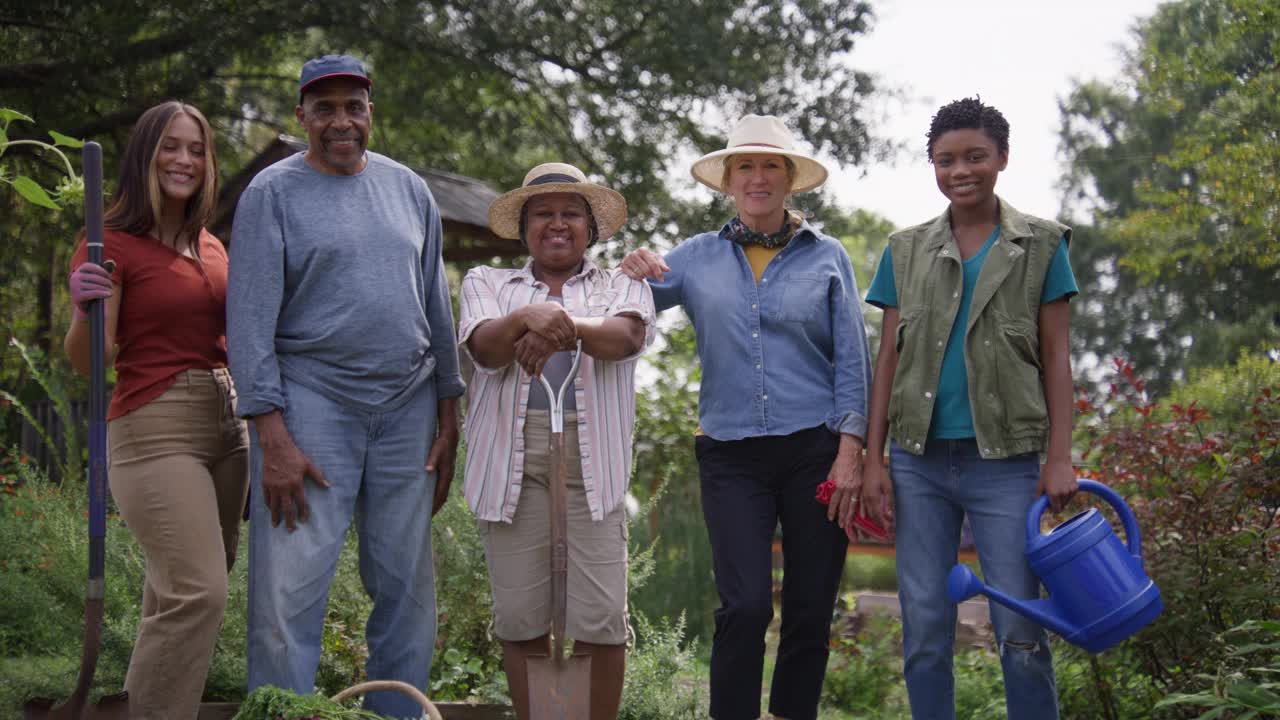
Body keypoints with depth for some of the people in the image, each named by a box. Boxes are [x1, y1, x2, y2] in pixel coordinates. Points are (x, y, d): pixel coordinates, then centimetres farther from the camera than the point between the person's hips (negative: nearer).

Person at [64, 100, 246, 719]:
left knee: (180, 588, 8)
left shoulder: (211, 247, 16)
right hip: (156, 429, -7)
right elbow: (87, 361, -11)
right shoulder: (114, 244, -5)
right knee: (198, 591, -18)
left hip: (226, 423, 7)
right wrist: (86, 308, -29)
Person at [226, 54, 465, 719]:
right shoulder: (273, 192, -1)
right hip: (312, 403, -4)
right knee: (290, 588, -6)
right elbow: (250, 316, -6)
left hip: (408, 408, 4)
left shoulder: (408, 188, 12)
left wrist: (448, 415, 10)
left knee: (407, 587, 6)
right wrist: (273, 438, -13)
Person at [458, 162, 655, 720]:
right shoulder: (487, 284, 18)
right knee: (521, 619, 0)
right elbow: (485, 348, -4)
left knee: (601, 620, -7)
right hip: (512, 459, 1)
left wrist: (565, 326, -27)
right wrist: (530, 318, -26)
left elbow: (627, 337, -7)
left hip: (591, 461, -1)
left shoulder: (622, 287, 17)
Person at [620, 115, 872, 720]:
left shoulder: (827, 257, 7)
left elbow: (852, 361, 4)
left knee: (811, 612, 4)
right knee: (745, 606, -13)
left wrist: (851, 450, -5)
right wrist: (631, 274, -10)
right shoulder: (698, 258, 9)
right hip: (732, 457, 0)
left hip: (815, 449, 0)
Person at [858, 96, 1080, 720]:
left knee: (1020, 631, -2)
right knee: (924, 631, 5)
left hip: (1006, 462, -2)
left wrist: (1060, 457, -5)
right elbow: (888, 359, 10)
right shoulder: (906, 251, 10)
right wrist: (873, 458, 4)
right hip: (920, 460, 2)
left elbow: (1055, 358, 3)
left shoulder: (1041, 246, 5)